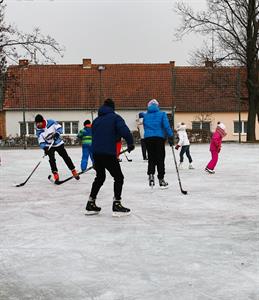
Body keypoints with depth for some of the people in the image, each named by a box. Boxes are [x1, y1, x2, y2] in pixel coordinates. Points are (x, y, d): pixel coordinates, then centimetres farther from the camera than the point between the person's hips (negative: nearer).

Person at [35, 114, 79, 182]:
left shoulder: (51, 122, -17)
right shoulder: (38, 131, -13)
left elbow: (59, 127, -8)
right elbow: (41, 141, -15)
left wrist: (57, 133, -26)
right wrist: (45, 148, -31)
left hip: (58, 143, 0)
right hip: (49, 146, 0)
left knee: (66, 157, 3)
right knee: (52, 159, -16)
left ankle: (73, 171, 13)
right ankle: (55, 173, -8)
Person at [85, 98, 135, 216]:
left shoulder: (96, 120, 19)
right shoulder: (115, 117, 0)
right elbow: (124, 130, -18)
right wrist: (130, 143, -4)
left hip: (96, 153, 7)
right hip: (108, 153, -7)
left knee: (100, 177, 21)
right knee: (118, 177, 4)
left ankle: (91, 204, 21)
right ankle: (117, 205, -4)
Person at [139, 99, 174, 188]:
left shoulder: (145, 116, 13)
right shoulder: (162, 114, 3)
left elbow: (145, 128, 16)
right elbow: (166, 126, -6)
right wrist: (170, 137, -8)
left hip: (148, 138, 2)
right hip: (159, 137, -2)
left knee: (151, 158, 13)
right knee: (160, 159, 5)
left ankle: (151, 174, -9)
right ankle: (161, 180, 8)